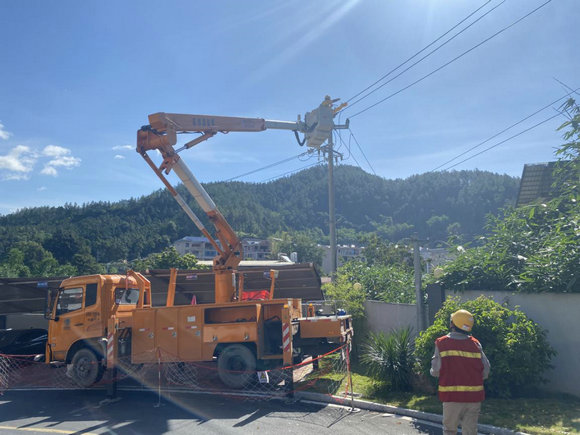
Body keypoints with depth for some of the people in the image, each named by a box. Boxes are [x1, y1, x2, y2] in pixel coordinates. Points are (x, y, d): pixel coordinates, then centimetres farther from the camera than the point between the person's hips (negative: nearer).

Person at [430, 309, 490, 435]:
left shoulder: (441, 343, -8)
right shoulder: (475, 344, -1)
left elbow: (436, 371, -9)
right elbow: (486, 371, 0)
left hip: (451, 396, -2)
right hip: (474, 396, 2)